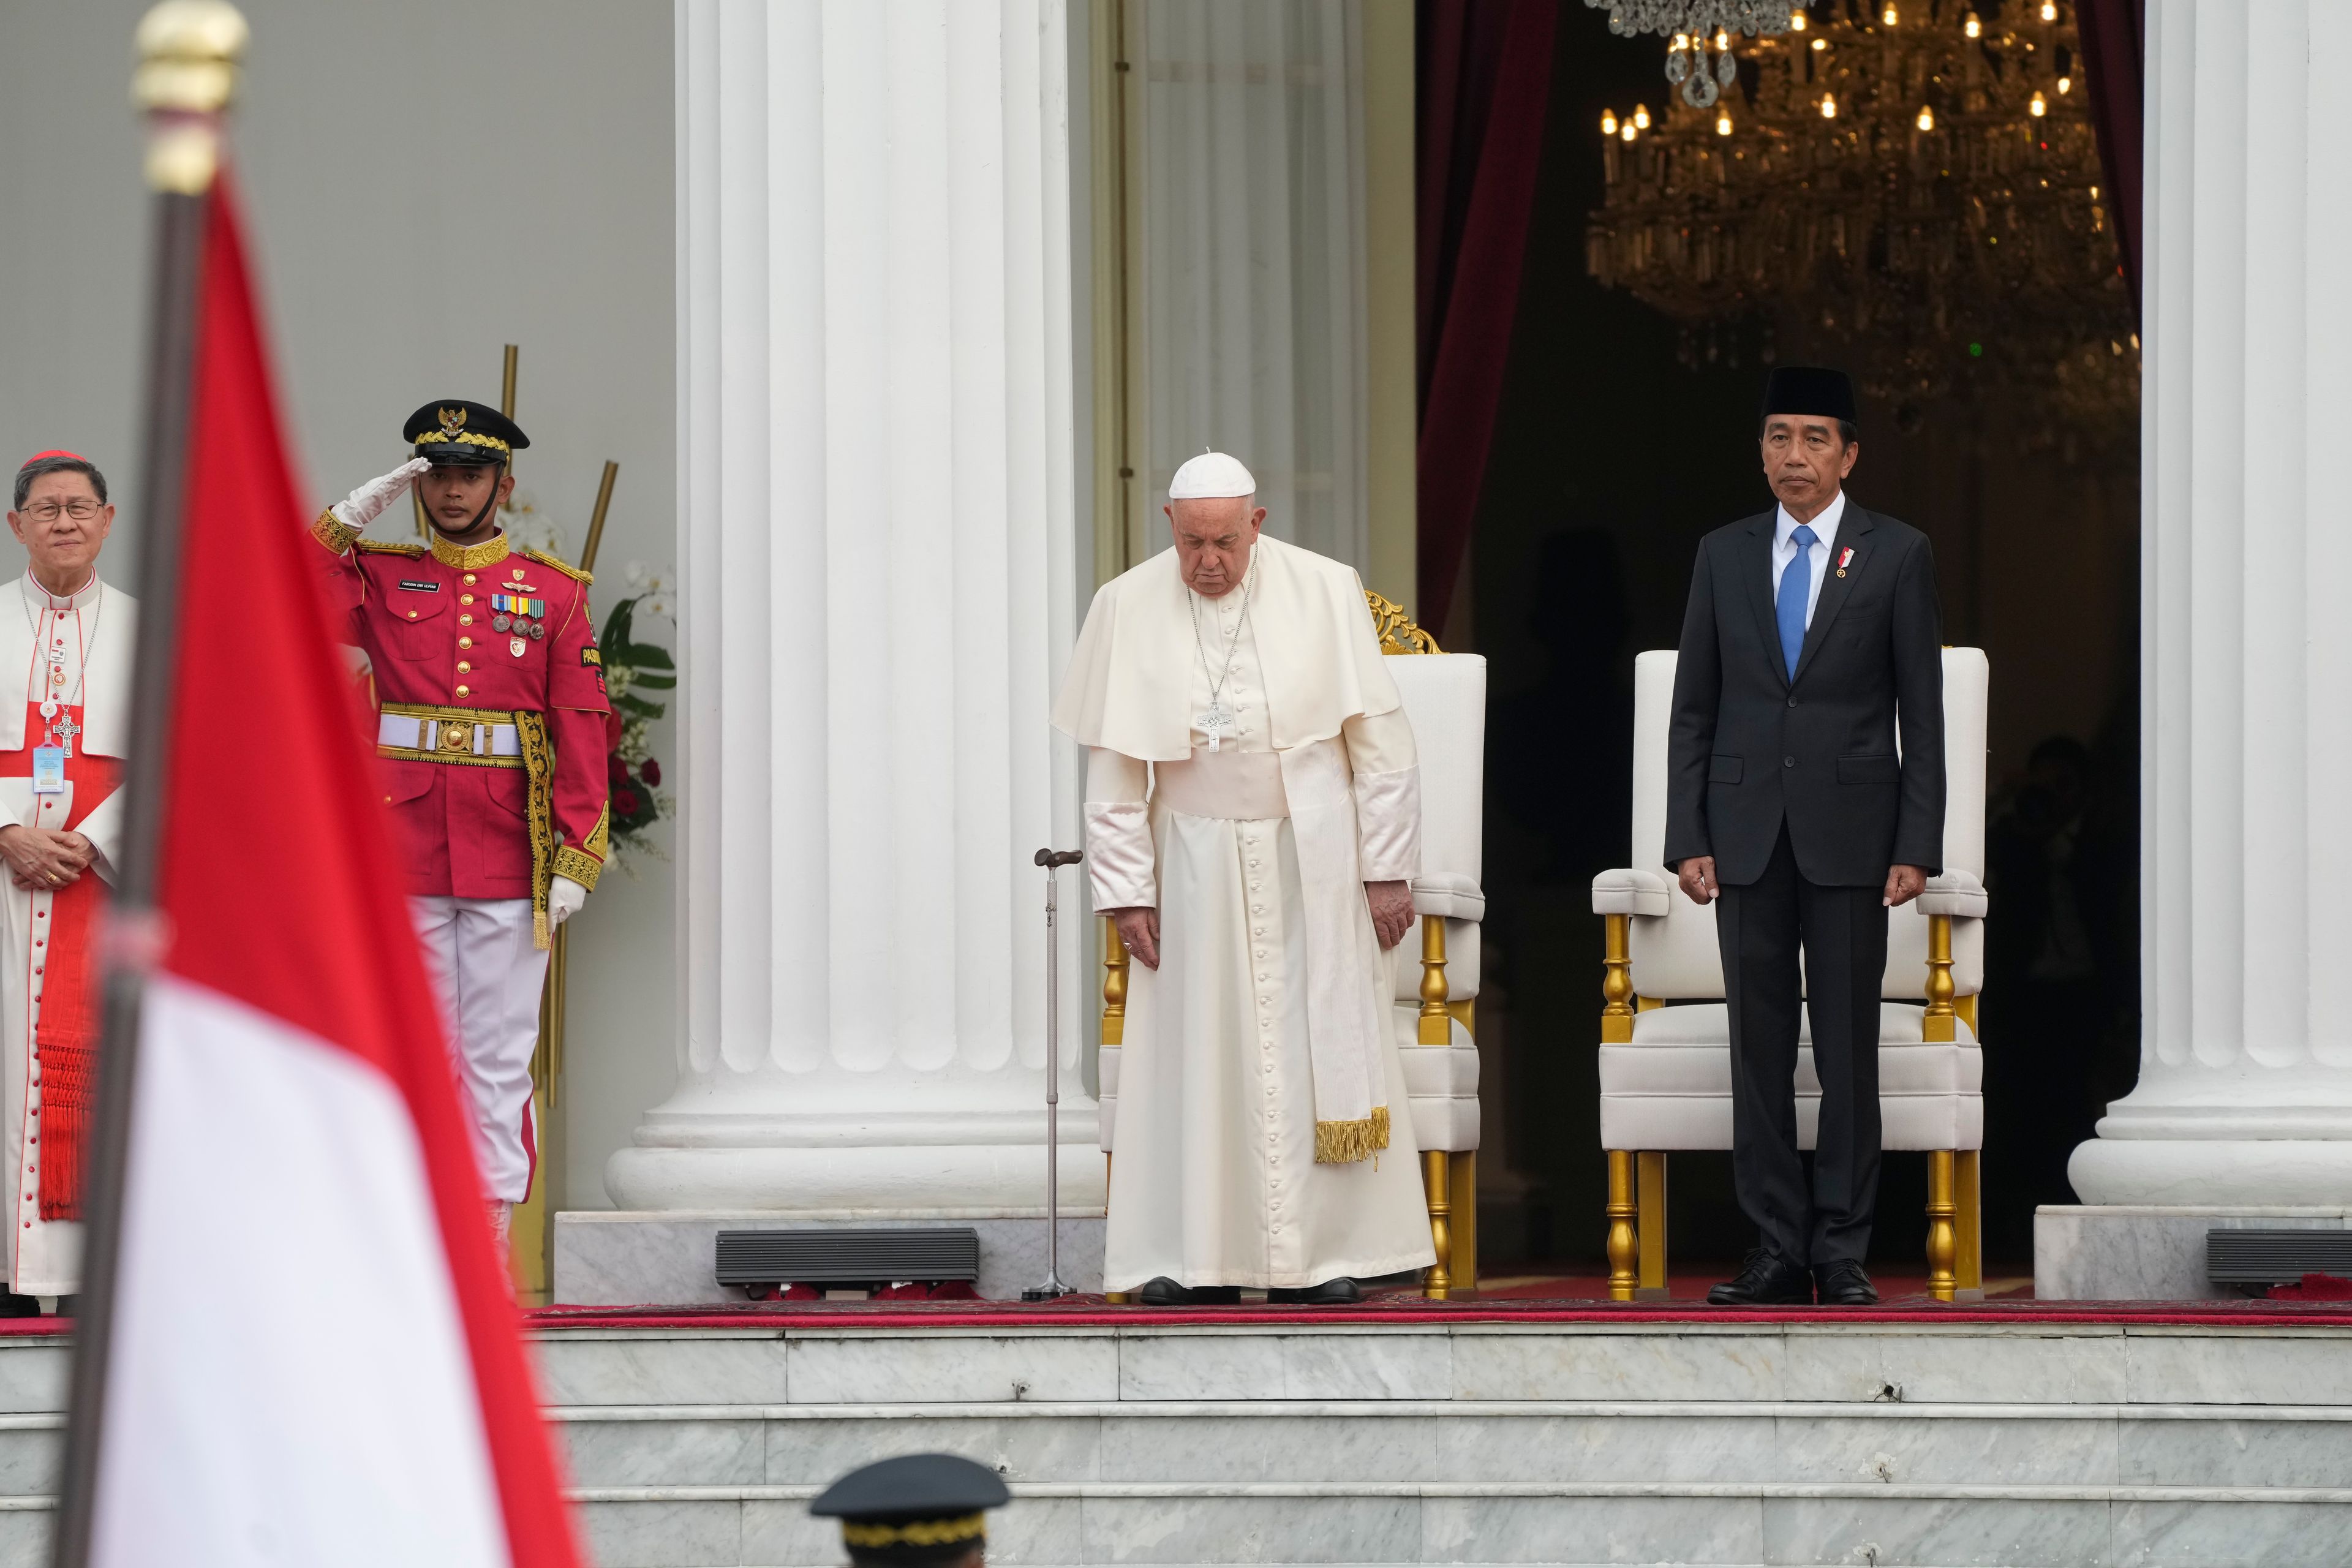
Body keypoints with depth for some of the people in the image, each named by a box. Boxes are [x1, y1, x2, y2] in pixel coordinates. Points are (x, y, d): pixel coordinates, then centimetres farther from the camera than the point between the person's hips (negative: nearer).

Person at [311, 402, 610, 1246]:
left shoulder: (553, 593, 6)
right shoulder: (379, 579, 8)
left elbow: (581, 731, 1)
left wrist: (576, 857, -6)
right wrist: (353, 513, -9)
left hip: (508, 865, 0)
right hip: (403, 856, 0)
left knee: (499, 1061, 1)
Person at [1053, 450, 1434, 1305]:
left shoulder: (1324, 593, -7)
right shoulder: (1128, 608, -4)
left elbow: (1380, 744, -2)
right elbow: (1114, 770, 0)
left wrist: (1388, 870, -4)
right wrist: (1126, 890, -2)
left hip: (1312, 861, -1)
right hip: (1195, 862, 1)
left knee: (1319, 1052, 0)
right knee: (1193, 1056, -1)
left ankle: (1322, 1253, 5)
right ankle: (1198, 1257, 3)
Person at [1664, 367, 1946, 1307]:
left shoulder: (1896, 557, 2)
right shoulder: (1723, 557, 9)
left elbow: (1922, 712, 1)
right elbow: (1694, 709, 10)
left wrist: (1917, 844, -6)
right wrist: (1688, 838, 1)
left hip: (1850, 833, -2)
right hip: (1747, 833, 2)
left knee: (1848, 1045, -1)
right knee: (1759, 1045, 2)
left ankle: (1842, 1252, 4)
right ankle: (1778, 1249, 6)